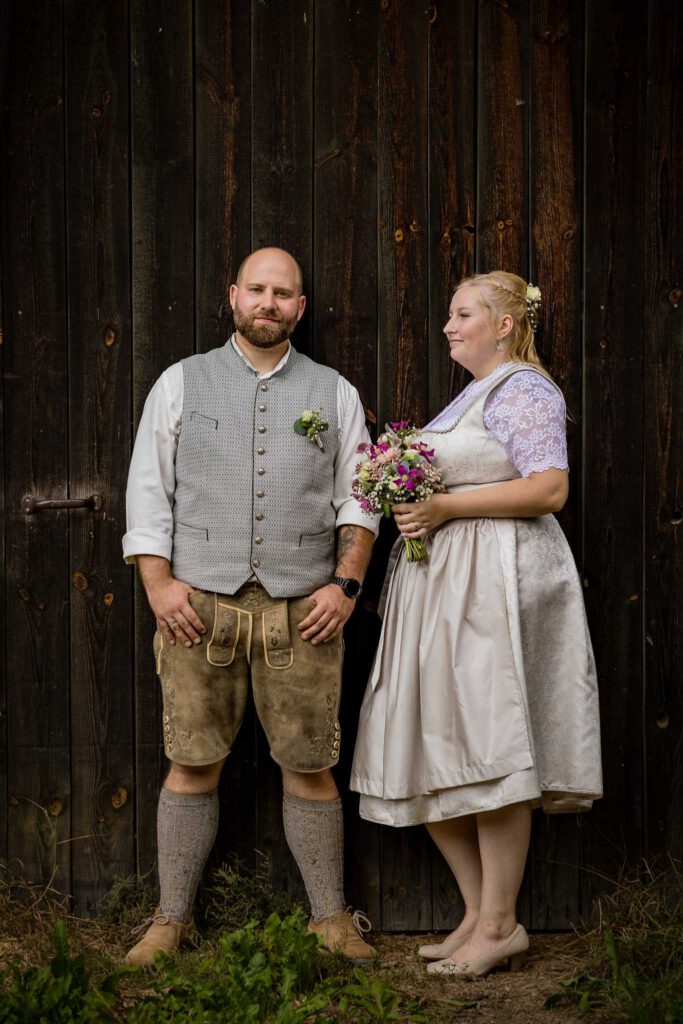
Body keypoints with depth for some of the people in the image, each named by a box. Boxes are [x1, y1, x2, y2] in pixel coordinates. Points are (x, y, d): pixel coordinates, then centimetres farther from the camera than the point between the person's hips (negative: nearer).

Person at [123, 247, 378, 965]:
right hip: (197, 607, 0)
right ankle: (171, 919, 14)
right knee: (192, 765, 2)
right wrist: (158, 582, -3)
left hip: (302, 611, 1)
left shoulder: (333, 394, 14)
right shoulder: (182, 382, 11)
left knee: (309, 767, 3)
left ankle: (331, 917, 15)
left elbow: (358, 499, 12)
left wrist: (345, 584, 0)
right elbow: (148, 490, 7)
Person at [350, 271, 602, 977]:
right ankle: (478, 911, 14)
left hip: (494, 584, -10)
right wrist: (414, 501, 13)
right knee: (429, 757, 6)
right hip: (444, 584, 10)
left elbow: (548, 491, -18)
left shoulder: (523, 388, -6)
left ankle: (500, 925, 1)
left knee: (487, 752, -8)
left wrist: (446, 506, -17)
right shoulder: (474, 394, 23)